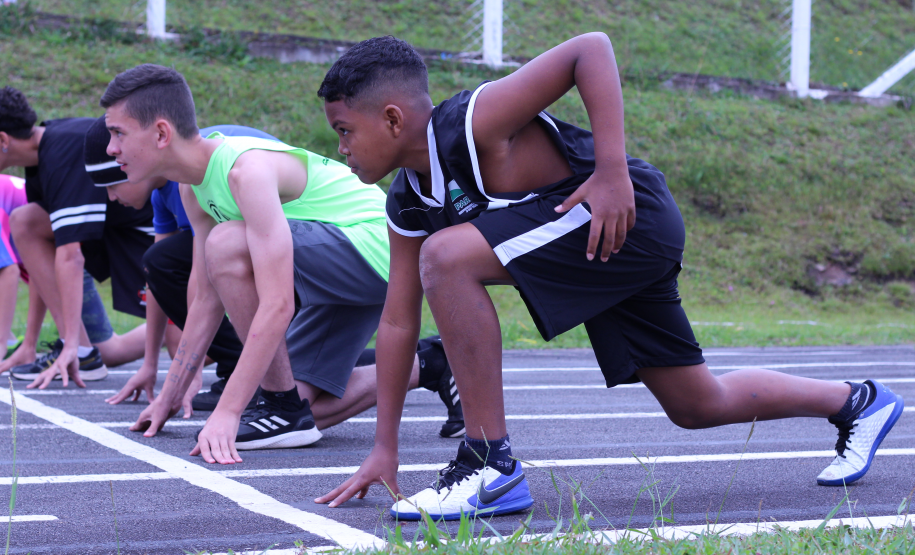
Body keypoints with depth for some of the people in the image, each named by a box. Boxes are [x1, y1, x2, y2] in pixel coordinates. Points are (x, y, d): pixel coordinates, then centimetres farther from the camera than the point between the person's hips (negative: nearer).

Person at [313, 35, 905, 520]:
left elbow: (592, 48, -25)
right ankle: (857, 403, 41)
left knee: (447, 257, -24)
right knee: (698, 406, 19)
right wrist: (385, 446, 7)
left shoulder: (474, 123, -22)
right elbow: (399, 320, 8)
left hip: (628, 214, -10)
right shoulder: (407, 206, 4)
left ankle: (494, 465, -19)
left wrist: (613, 171, -30)